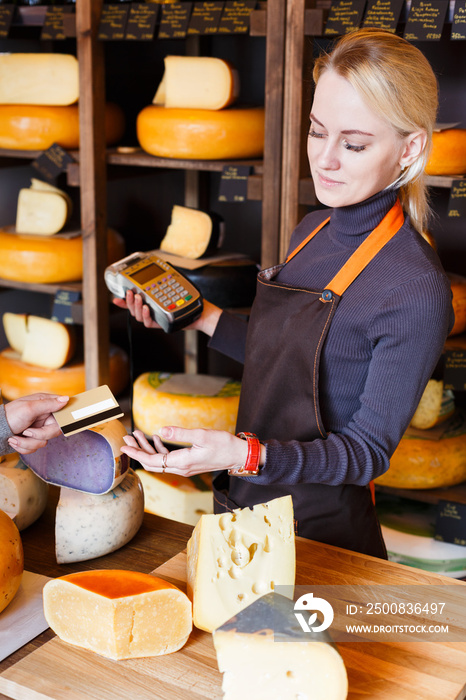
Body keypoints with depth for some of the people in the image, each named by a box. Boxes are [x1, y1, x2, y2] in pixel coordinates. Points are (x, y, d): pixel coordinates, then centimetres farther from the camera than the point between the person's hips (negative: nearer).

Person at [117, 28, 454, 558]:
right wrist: (202, 316, 3)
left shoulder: (416, 290, -24)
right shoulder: (314, 230, 1)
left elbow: (368, 450, -20)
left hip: (319, 531, -7)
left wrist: (245, 454, -32)